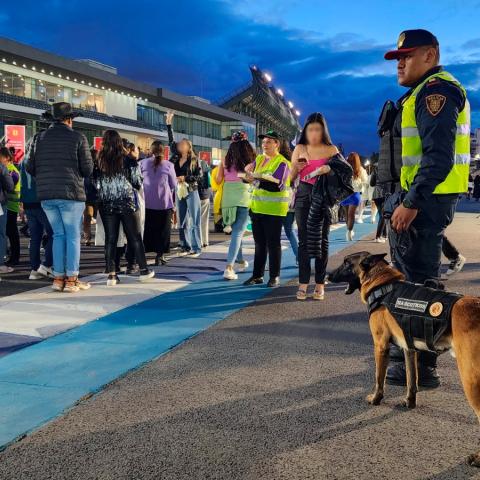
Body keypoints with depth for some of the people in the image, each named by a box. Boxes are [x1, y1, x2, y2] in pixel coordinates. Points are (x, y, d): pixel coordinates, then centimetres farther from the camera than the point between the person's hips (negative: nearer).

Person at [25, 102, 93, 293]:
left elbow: (30, 168, 7)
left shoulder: (40, 138, 8)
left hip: (46, 194, 4)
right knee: (73, 236, 4)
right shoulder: (78, 137, -4)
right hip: (71, 193, -4)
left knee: (59, 235, 14)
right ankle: (71, 280, 4)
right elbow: (88, 169, -5)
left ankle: (58, 278, 13)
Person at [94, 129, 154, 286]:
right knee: (135, 237, 9)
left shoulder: (98, 162, -3)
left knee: (110, 239, 5)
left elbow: (94, 184, -2)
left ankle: (111, 274, 0)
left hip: (106, 205, 1)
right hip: (127, 203, -1)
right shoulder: (128, 161, -6)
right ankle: (144, 270, 17)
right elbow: (138, 183, -2)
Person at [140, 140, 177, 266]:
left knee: (147, 229, 10)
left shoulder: (143, 163, -1)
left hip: (147, 202, 2)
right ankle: (160, 255, 6)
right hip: (164, 202, -2)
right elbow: (173, 185, 3)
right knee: (163, 229, 7)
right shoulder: (168, 165, -4)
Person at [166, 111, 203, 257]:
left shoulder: (194, 160, -4)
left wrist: (185, 178, -16)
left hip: (191, 192, -5)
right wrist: (169, 123, 11)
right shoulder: (176, 158, 9)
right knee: (182, 221, 7)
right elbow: (171, 141, 11)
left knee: (194, 221, -3)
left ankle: (196, 248, -1)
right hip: (179, 192, 5)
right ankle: (185, 247, 14)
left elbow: (200, 176, -6)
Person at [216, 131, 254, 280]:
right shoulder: (250, 161, -3)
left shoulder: (225, 160, 3)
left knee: (235, 231, 21)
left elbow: (218, 181, 5)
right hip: (243, 198, -3)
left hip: (228, 199, 3)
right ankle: (229, 267, -14)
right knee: (238, 232, -3)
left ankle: (240, 261, 33)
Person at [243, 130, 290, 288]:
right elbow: (249, 177, 6)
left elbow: (275, 185, -21)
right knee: (259, 243, 12)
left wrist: (256, 180, -22)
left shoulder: (282, 162, -9)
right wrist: (248, 172, -15)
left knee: (273, 243, 0)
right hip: (257, 207, 7)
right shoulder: (259, 159, 13)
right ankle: (257, 275, 19)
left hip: (274, 209, -7)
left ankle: (275, 277, 9)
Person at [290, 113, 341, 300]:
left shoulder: (331, 150, 4)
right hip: (303, 196, 1)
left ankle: (320, 284, 6)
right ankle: (303, 284, 0)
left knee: (322, 240, 1)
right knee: (303, 240, -2)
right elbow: (291, 177, 12)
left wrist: (329, 170, -16)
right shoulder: (300, 149, 9)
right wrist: (296, 168, -9)